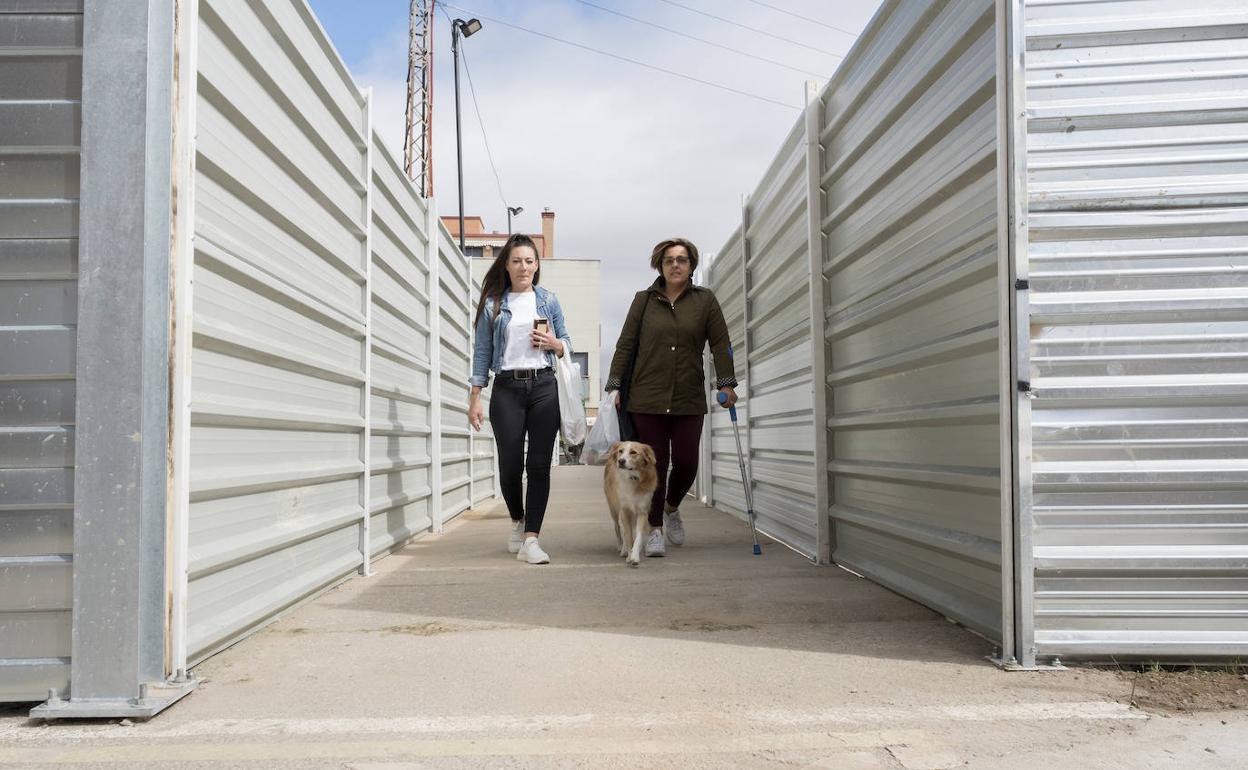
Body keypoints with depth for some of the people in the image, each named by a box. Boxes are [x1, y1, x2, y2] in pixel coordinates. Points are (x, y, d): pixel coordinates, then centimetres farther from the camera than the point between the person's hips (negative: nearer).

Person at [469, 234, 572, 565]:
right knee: (510, 464, -1)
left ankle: (531, 539, -1)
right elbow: (481, 352, 5)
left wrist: (553, 343, -8)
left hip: (543, 386, 1)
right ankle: (518, 521, 27)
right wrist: (475, 398, -1)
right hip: (507, 388, -1)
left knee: (539, 464, -4)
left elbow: (567, 345, 16)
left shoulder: (548, 300, 10)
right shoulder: (492, 304, 6)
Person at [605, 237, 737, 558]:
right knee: (655, 464, 0)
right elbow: (625, 344, 8)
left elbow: (720, 343, 7)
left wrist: (726, 383, -1)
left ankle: (671, 508, 30)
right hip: (647, 398, 0)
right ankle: (655, 530, 11)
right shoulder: (644, 300, 7)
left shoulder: (705, 300, 7)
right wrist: (614, 385, 4)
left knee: (686, 462, -1)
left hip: (689, 399, 1)